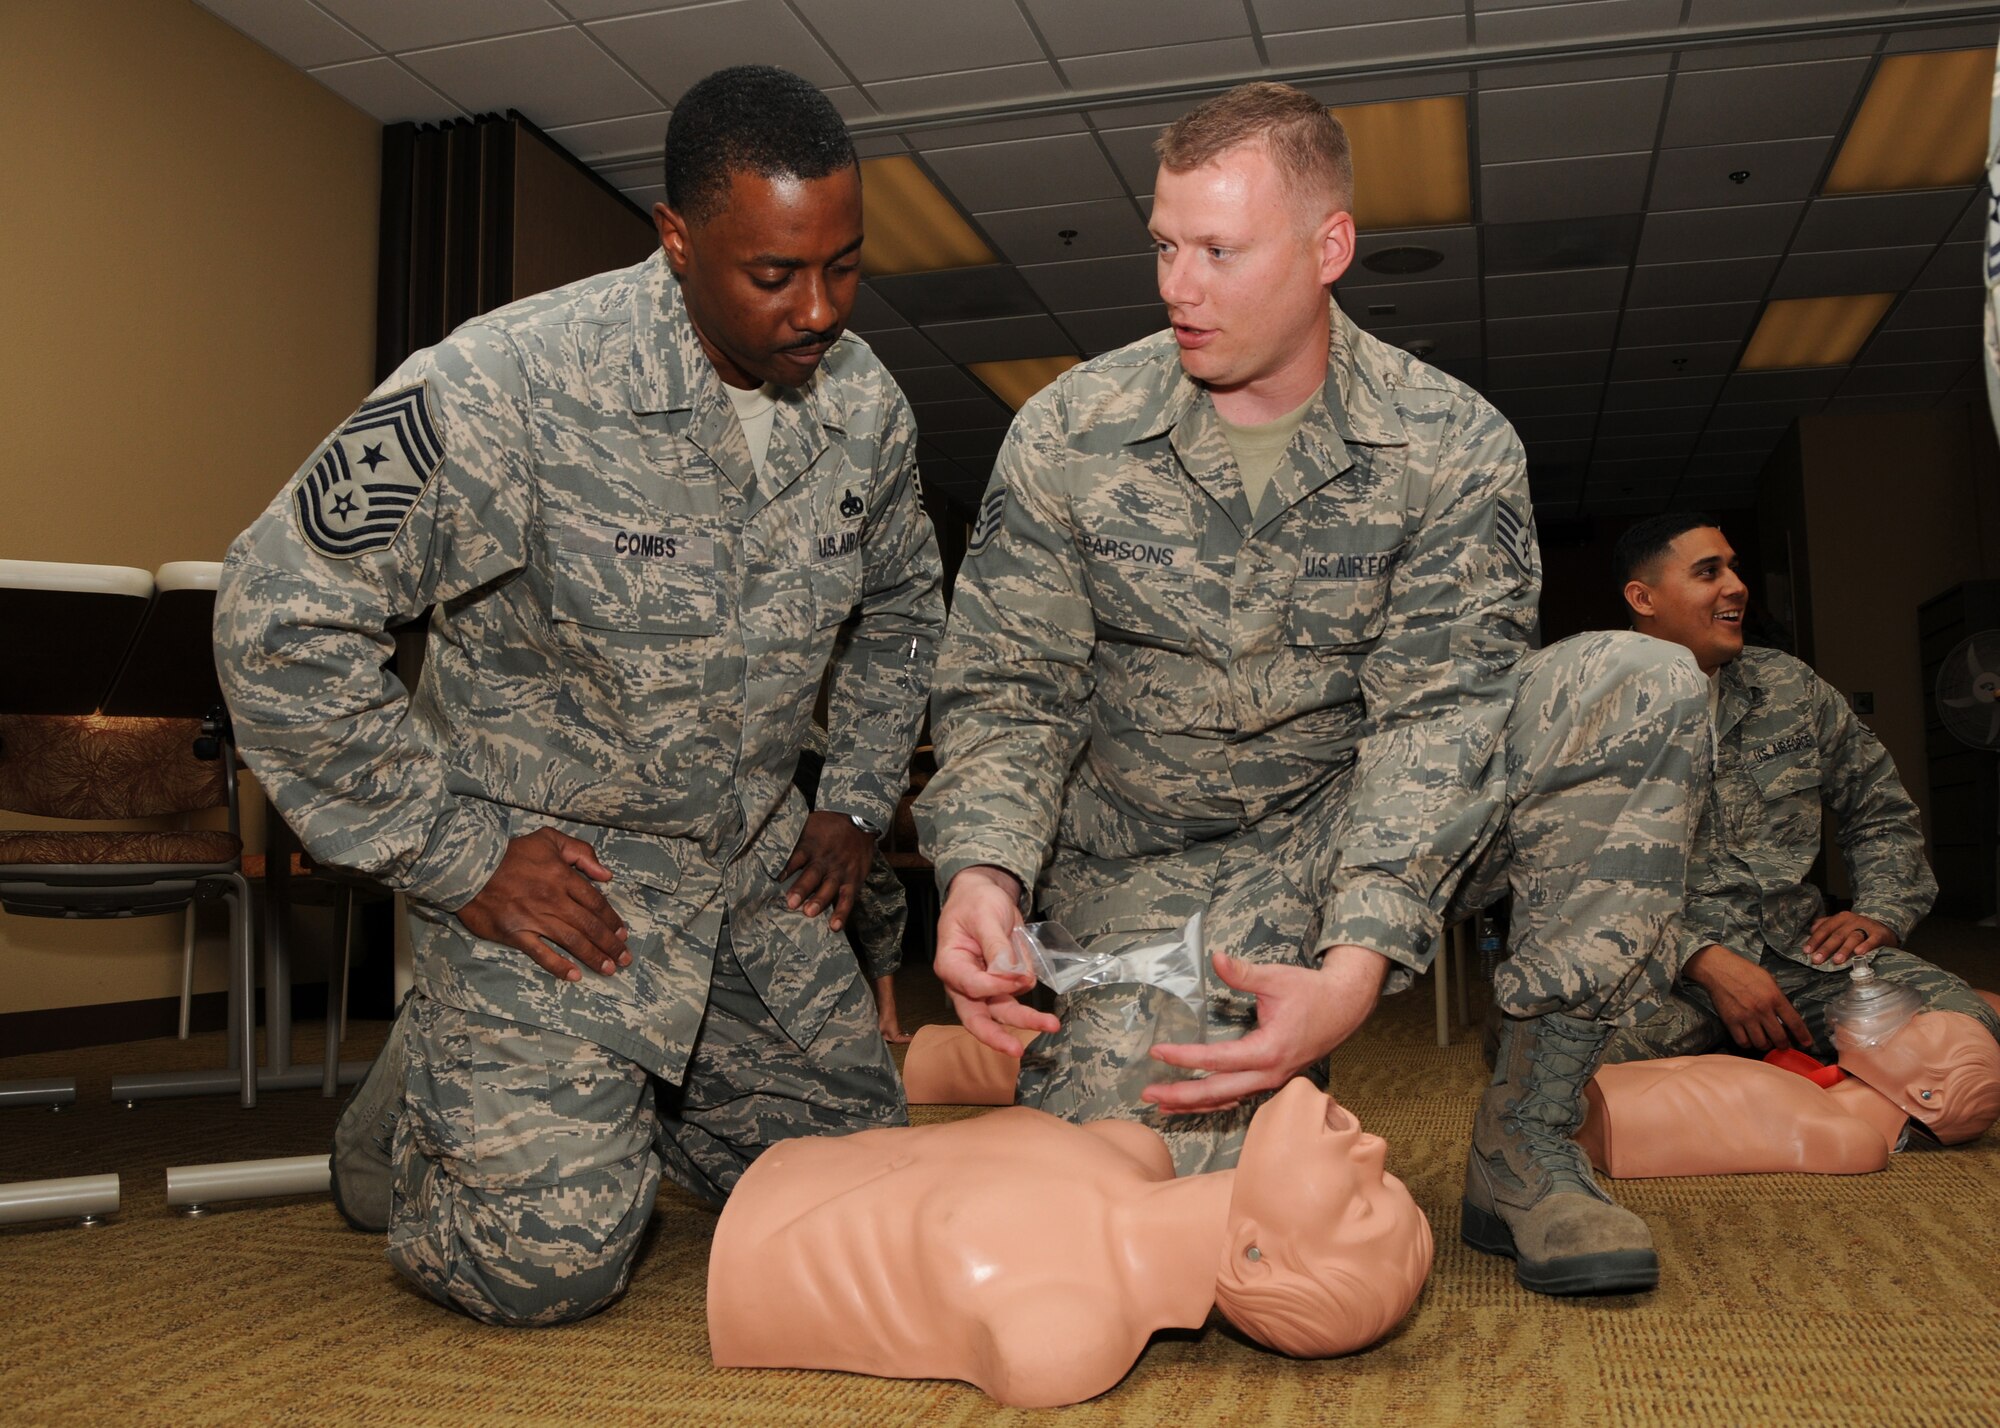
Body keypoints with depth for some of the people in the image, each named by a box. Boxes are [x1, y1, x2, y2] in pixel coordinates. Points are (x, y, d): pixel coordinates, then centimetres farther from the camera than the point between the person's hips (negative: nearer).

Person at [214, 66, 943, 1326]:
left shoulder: (866, 404, -3)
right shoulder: (511, 386, -22)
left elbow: (903, 601, 18)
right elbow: (280, 617, -18)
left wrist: (858, 803, 10)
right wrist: (455, 856, -16)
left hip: (758, 867, 6)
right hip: (545, 856, -5)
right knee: (549, 1257, -12)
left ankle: (615, 1093, 33)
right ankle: (432, 1090, 21)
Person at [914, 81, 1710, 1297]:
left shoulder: (1455, 449, -8)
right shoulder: (1067, 437, -5)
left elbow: (1436, 717, -17)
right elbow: (1006, 694, -4)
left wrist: (1356, 968, -32)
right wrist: (985, 873, -26)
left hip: (1357, 833, 1)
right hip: (1146, 870, 0)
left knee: (1641, 687, -22)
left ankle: (1529, 1140, -11)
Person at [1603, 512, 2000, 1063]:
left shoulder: (1789, 684, 14)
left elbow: (1880, 810, 24)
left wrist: (1881, 912, 6)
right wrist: (1705, 960, -20)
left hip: (1801, 951, 5)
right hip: (1669, 969, -4)